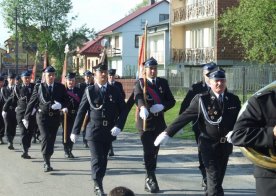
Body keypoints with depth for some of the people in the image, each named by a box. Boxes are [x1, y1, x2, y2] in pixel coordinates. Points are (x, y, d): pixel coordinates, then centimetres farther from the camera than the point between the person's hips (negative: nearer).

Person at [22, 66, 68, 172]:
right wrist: (26, 117, 3)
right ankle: (47, 163, -18)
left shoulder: (61, 87, 6)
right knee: (45, 137, -16)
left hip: (55, 117, 3)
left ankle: (47, 160, 23)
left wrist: (62, 106, -18)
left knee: (52, 139, 7)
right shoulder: (39, 87, 2)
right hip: (42, 116, -2)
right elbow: (32, 102, 4)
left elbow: (66, 100, 5)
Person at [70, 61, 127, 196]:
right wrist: (75, 131, 0)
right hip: (94, 131, -3)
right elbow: (81, 112, 0)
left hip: (109, 132, 3)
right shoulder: (89, 91, -1)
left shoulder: (114, 91, 4)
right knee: (97, 160, -10)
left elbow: (123, 110, 4)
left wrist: (118, 126, -10)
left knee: (103, 160, 11)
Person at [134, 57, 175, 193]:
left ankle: (149, 180, 23)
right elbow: (138, 97, -24)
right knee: (148, 152, -11)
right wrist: (142, 107, -46)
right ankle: (151, 179, -9)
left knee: (154, 152, 11)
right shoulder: (140, 83, -4)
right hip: (145, 122, -4)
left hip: (159, 122, 4)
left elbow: (171, 101, 4)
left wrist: (162, 106, -17)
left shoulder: (163, 82, 7)